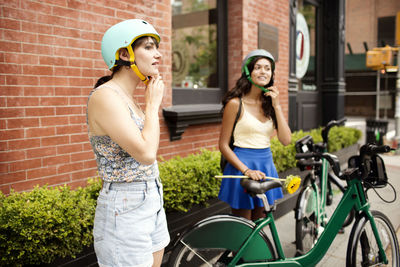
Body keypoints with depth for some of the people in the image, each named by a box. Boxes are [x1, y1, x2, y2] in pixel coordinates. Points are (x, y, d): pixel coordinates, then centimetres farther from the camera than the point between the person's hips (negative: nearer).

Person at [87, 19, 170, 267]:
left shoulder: (129, 97, 9)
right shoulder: (104, 96, -18)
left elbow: (146, 151, 10)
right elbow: (146, 153, -24)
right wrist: (153, 103, -15)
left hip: (152, 203, 9)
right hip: (125, 211, -9)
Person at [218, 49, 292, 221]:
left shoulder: (269, 103, 7)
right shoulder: (236, 103, -9)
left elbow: (285, 140, -3)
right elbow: (223, 145, -9)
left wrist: (276, 105, -8)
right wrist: (247, 170, -19)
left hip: (266, 166, 6)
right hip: (241, 165, -5)